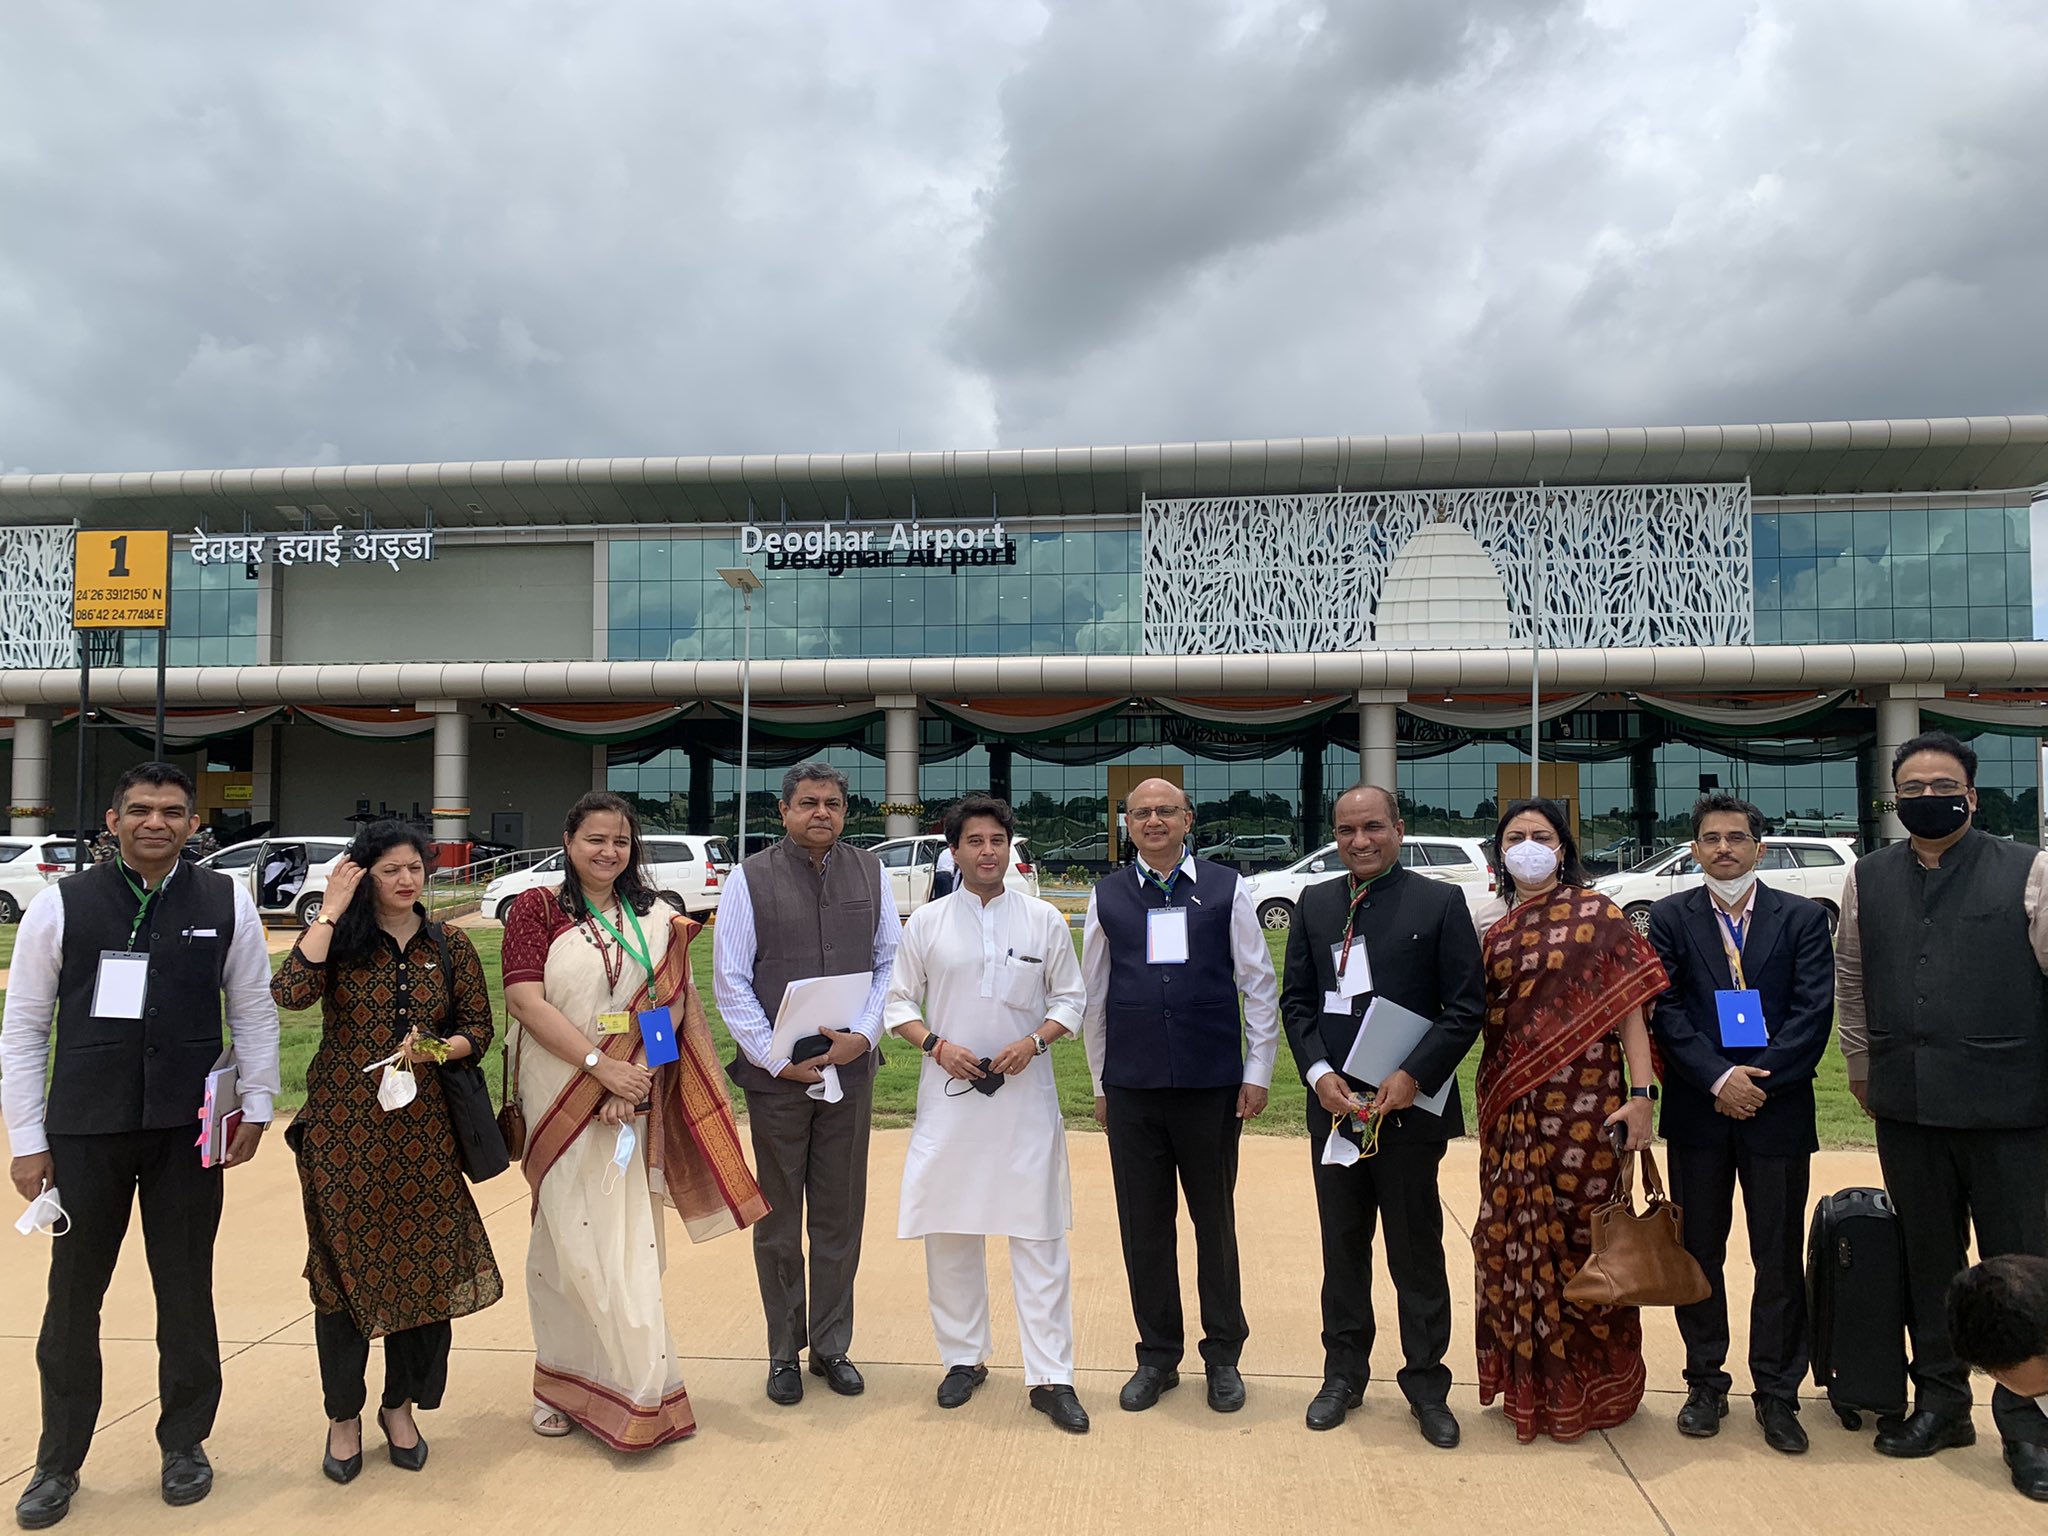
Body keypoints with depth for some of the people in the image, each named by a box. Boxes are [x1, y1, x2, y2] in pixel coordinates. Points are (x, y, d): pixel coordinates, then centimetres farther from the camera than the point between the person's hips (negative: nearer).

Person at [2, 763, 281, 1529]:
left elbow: (254, 1011, 5)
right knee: (72, 1298, 10)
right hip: (85, 1130, 0)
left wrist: (256, 1107, 3)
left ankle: (184, 1443, 30)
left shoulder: (226, 904, -1)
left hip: (188, 1131, 0)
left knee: (186, 1292, 12)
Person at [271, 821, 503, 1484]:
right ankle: (344, 1415, 25)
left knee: (425, 1266, 5)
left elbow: (478, 1031, 8)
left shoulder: (451, 948, 6)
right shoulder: (340, 939, 0)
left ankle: (400, 1404, 26)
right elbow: (291, 993, -19)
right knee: (344, 1267, 6)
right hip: (342, 1130, -2)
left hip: (421, 1130, 2)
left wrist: (434, 1048, -12)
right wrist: (331, 910, -16)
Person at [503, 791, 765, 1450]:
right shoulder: (536, 908, 0)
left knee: (631, 1240, 5)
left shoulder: (657, 918, 8)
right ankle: (564, 1381, 19)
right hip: (562, 1097, -2)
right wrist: (601, 1066, -17)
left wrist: (638, 1076, -13)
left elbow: (673, 1003, 2)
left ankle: (630, 1381, 16)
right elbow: (525, 1000, -10)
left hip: (637, 1097, 2)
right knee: (572, 1237, 4)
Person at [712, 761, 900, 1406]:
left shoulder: (870, 873, 5)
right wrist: (775, 1057, -11)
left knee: (841, 1217, 11)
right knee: (779, 1220, 9)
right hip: (775, 1073, -2)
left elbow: (890, 962, 6)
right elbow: (730, 982, -4)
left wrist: (862, 1034, -8)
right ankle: (784, 1352, 25)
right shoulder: (750, 878, -3)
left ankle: (831, 1346, 27)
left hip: (850, 1069, 2)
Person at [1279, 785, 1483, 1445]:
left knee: (1418, 1250, 9)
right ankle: (1343, 1373, 29)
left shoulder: (1440, 902, -4)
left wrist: (1413, 1076, -15)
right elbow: (1296, 999, 8)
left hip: (1409, 1105, -3)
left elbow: (1466, 1007, -6)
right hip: (1334, 1103, 3)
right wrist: (1319, 1073, -7)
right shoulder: (1314, 903, 7)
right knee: (1342, 1247, 14)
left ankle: (1426, 1383, 25)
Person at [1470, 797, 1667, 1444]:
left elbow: (1630, 1006, -7)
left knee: (1578, 1235, 1)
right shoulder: (1495, 935, 12)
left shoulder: (1596, 914, -2)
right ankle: (1529, 1380, 25)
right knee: (1512, 1239, 9)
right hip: (1511, 1108, 5)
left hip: (1583, 1103, -5)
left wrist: (1641, 1094, -13)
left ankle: (1588, 1384, 20)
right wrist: (1488, 1111, 7)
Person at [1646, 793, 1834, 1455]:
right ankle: (1706, 1384, 22)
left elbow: (1815, 1012, -5)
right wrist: (1718, 1078, -15)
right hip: (1698, 1111, 0)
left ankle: (1776, 1393, 21)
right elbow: (1666, 1009, -4)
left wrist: (1758, 1082, -13)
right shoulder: (1671, 917, 4)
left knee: (1780, 1261, 7)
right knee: (1698, 1254, 9)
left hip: (1777, 1109, 0)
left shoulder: (1803, 918, 3)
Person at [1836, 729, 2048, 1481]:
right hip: (1907, 1104, 3)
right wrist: (1861, 1066, 16)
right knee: (1927, 1258, 14)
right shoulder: (1867, 879, 7)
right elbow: (1851, 981, 15)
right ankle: (1940, 1402, 28)